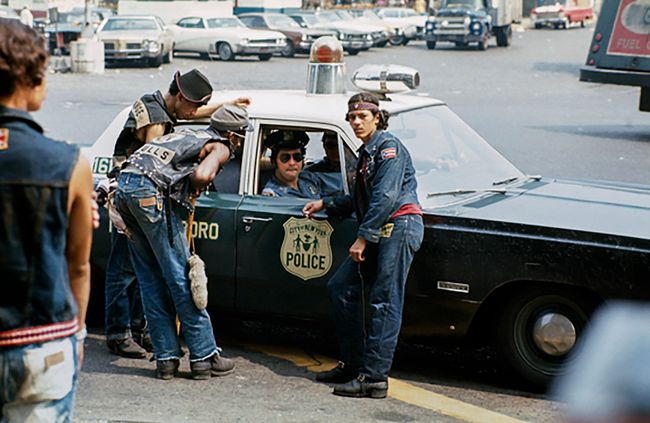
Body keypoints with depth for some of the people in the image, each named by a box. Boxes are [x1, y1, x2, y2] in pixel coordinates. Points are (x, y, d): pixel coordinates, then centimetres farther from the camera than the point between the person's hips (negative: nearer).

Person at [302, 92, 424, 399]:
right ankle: (353, 364, 15)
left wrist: (362, 238, -20)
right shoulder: (366, 152, 21)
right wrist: (325, 204, 26)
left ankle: (374, 377, -12)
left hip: (400, 225, -10)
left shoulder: (388, 147, -9)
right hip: (381, 232, 10)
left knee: (384, 301, -11)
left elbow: (385, 197, -18)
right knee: (341, 286, 9)